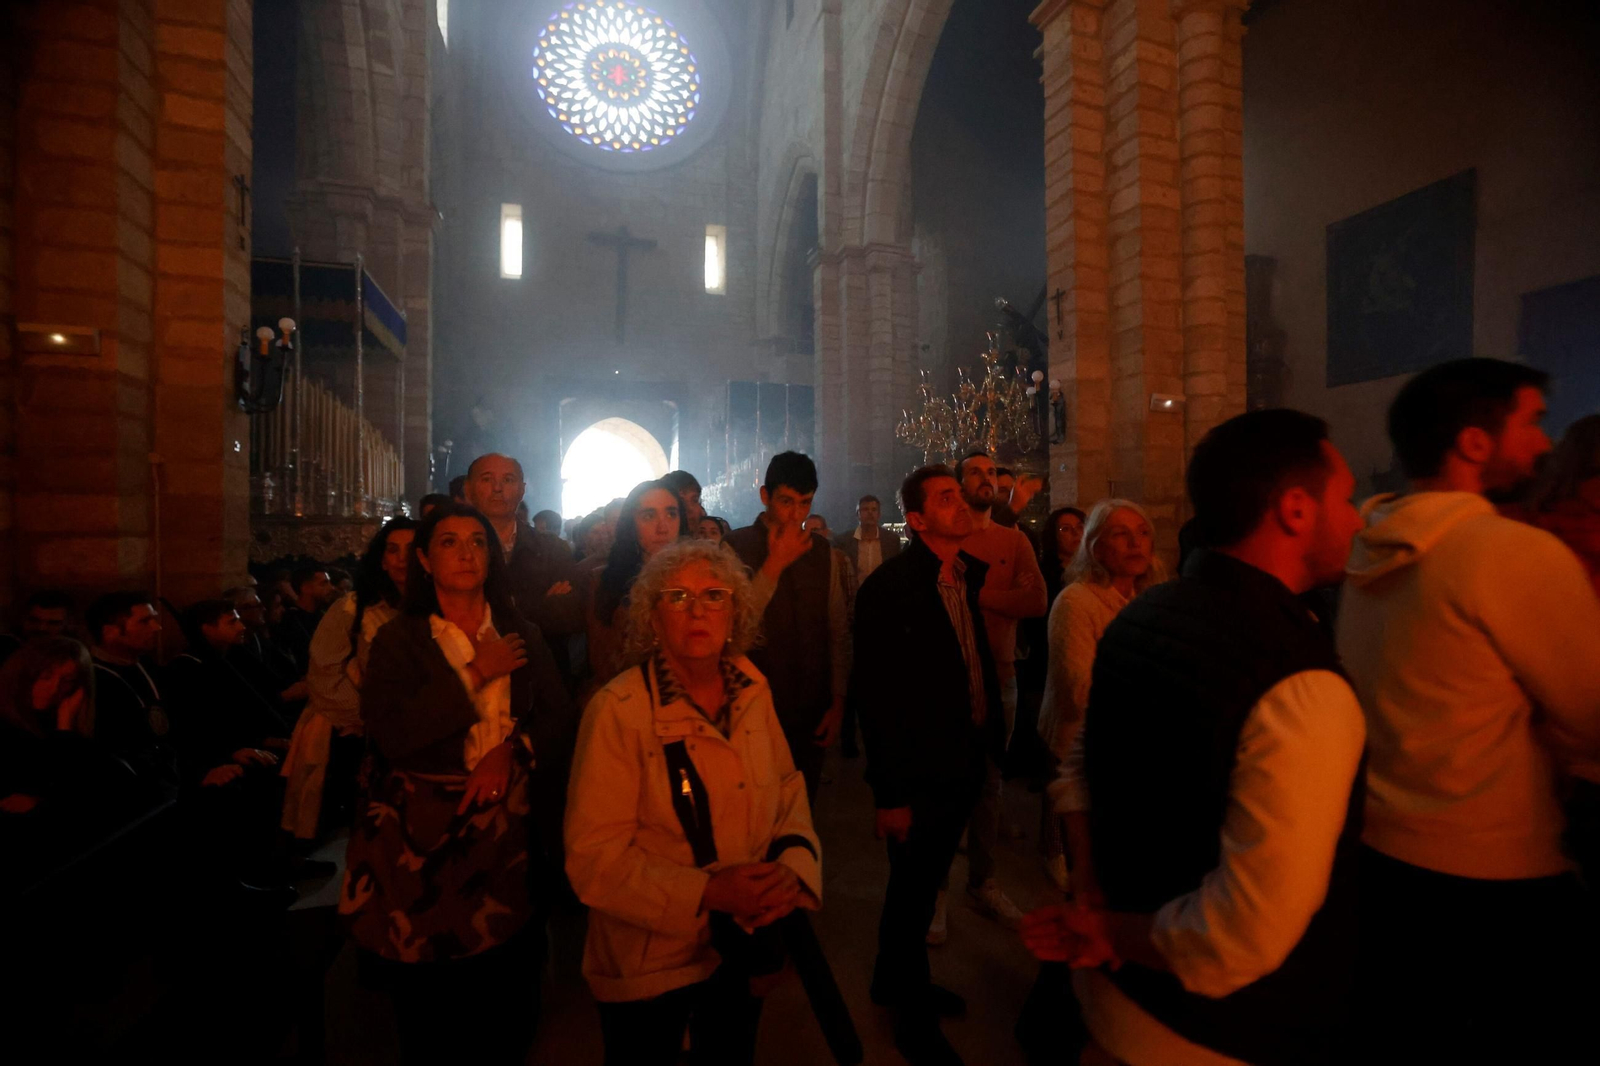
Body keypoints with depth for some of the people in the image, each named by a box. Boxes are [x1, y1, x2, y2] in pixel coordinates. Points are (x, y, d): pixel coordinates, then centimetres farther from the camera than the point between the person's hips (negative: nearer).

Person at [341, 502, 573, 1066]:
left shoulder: (523, 637, 7)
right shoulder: (397, 640, 0)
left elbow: (559, 724, 5)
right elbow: (390, 735, -13)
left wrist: (510, 750, -13)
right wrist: (475, 673, -14)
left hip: (508, 830, 2)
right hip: (423, 833, -2)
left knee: (512, 995, 10)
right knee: (426, 1017, 6)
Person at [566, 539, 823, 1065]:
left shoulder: (752, 692, -5)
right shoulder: (619, 710, -21)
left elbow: (787, 786, 3)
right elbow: (594, 855, -22)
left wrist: (794, 864, -15)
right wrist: (705, 893, -28)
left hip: (746, 945, 5)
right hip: (650, 962, -4)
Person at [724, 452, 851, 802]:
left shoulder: (823, 552, 5)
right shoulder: (734, 547, -7)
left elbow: (839, 633, 8)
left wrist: (837, 702, 5)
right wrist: (775, 563, -21)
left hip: (811, 714, 3)